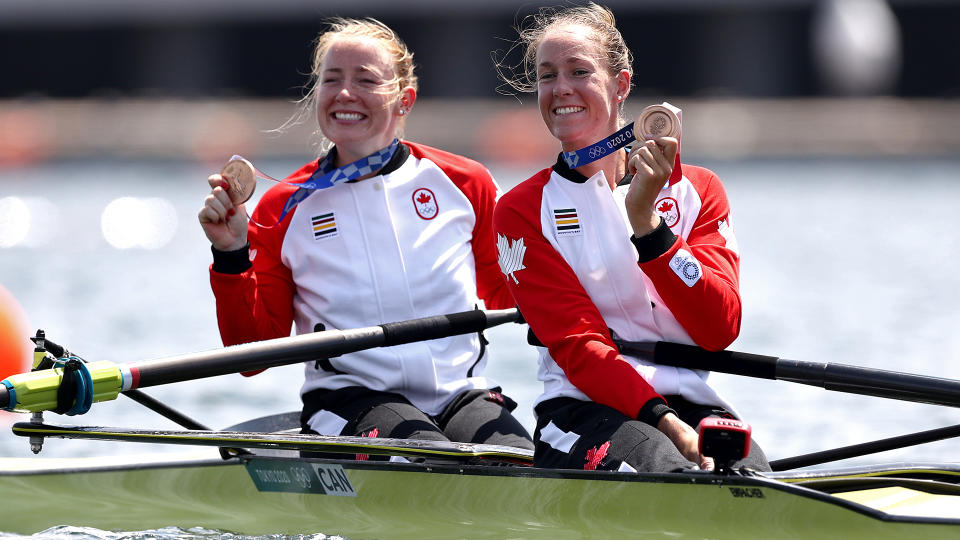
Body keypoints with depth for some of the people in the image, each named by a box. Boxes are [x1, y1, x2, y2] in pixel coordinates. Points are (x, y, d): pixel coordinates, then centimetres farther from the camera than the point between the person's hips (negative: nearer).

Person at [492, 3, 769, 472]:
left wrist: (647, 223, -12)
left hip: (693, 404, 2)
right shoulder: (523, 210, 9)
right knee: (672, 476, -38)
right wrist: (666, 423, -20)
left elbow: (720, 331, -1)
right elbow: (578, 348, -3)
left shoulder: (696, 190, 14)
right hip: (584, 411, -2)